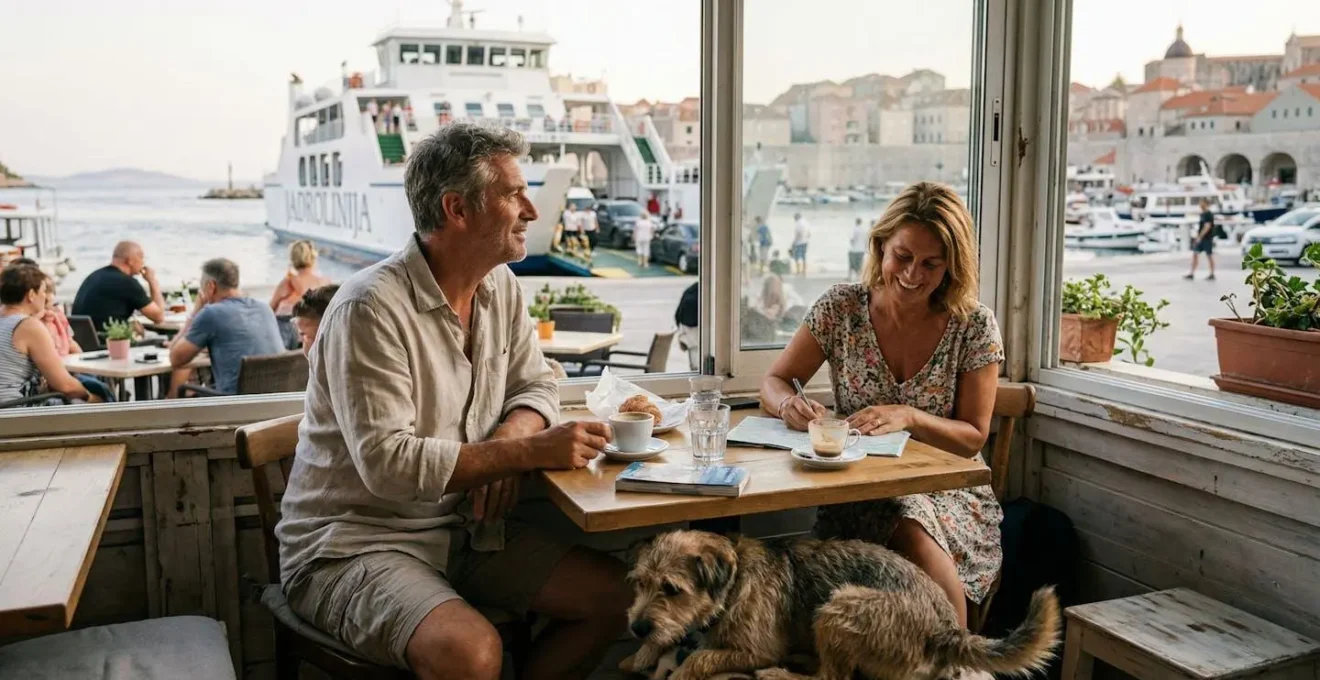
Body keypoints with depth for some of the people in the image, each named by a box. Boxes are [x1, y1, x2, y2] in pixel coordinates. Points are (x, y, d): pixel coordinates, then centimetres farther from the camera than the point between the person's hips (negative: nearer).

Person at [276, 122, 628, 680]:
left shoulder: (501, 286, 3)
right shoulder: (371, 308, -21)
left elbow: (536, 387, 12)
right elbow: (388, 463, -26)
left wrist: (509, 436, -12)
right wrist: (529, 452, -25)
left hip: (462, 527, 8)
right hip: (353, 543, -7)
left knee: (617, 593, -5)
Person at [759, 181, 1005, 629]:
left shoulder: (974, 326, -3)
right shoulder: (841, 308, -1)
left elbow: (973, 437, -2)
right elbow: (773, 382, 3)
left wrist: (907, 417, -21)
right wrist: (790, 404, -22)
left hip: (948, 492, 0)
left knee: (918, 537, -34)